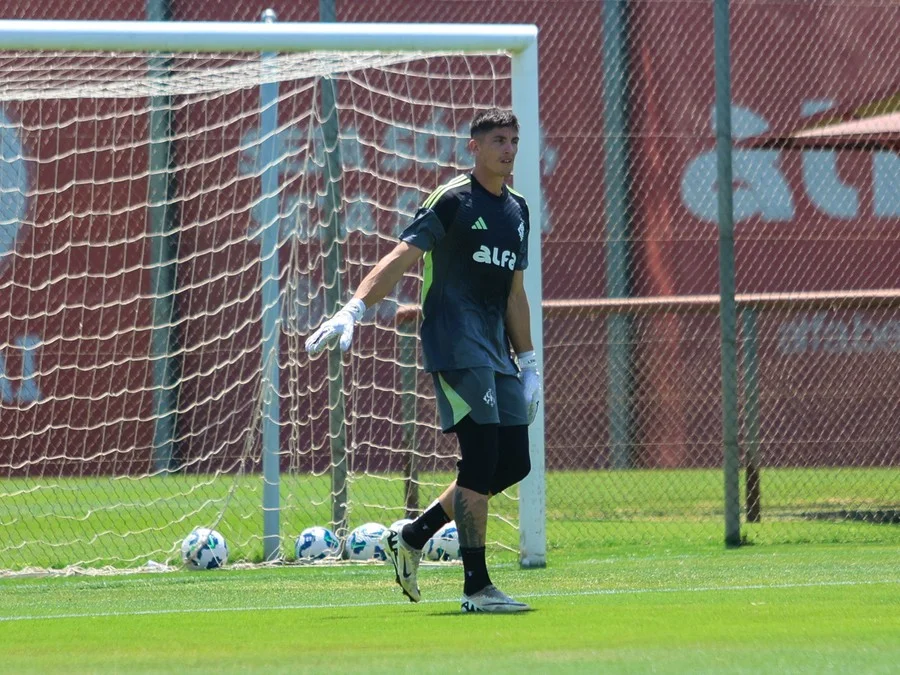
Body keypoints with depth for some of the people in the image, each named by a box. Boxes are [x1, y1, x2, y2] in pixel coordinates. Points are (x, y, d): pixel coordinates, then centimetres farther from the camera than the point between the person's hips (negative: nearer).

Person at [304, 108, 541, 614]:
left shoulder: (518, 210, 17)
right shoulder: (453, 200, -5)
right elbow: (401, 258, -12)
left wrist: (528, 363, 22)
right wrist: (353, 310, -24)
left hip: (496, 352, 8)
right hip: (455, 345, -8)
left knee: (514, 463, 4)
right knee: (481, 459, -13)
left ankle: (412, 538, 18)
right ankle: (476, 586, -10)